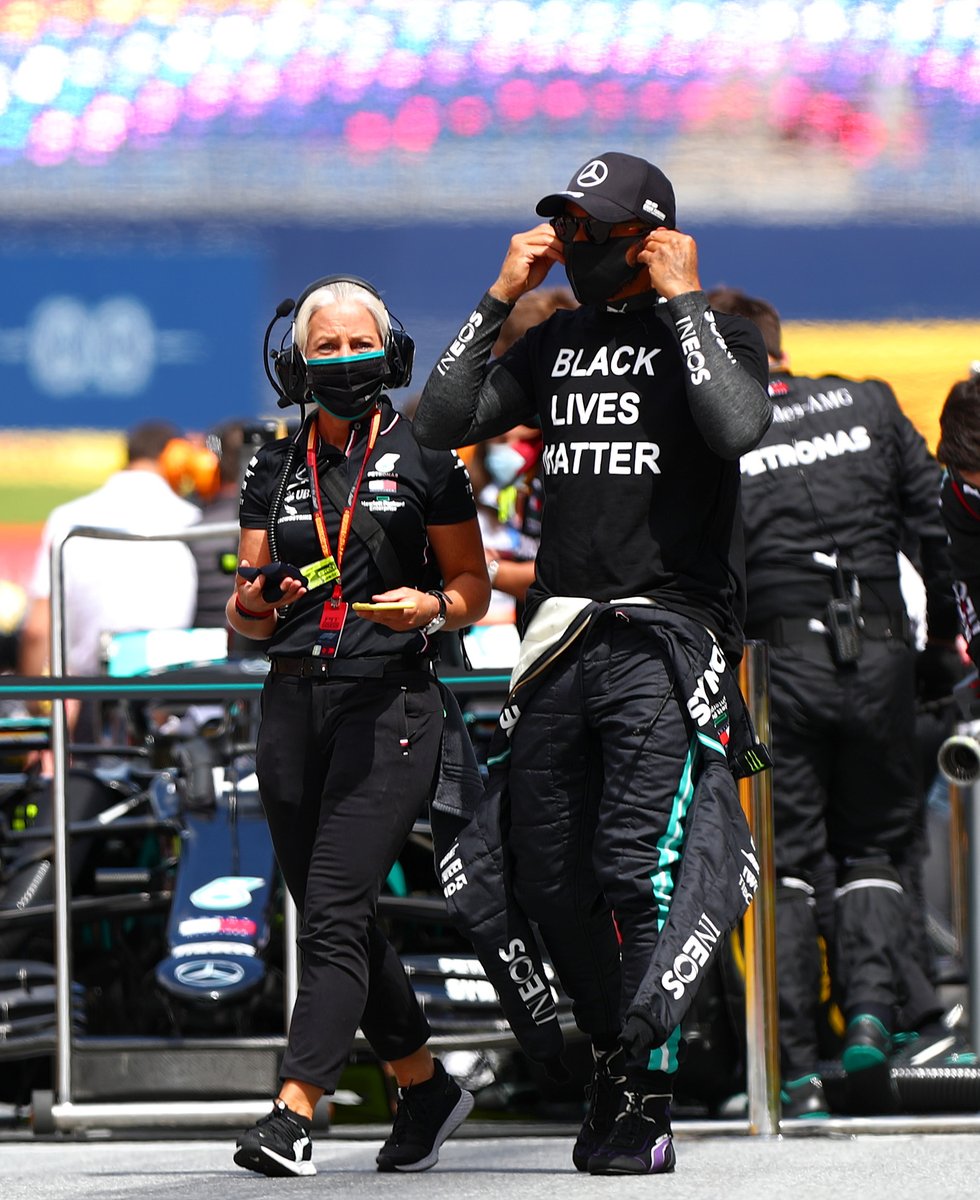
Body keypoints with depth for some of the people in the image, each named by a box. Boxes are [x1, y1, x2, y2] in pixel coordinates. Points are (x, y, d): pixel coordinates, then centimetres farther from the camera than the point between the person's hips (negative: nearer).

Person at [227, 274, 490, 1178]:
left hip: (390, 703, -5)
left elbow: (475, 586, 6)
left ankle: (295, 1111, -24)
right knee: (334, 918, 10)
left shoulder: (424, 460, 2)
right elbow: (247, 615, 14)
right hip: (295, 698, 5)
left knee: (336, 910, -16)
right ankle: (427, 1088, 28)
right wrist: (254, 605, -8)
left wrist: (432, 608, -15)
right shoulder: (276, 470, 13)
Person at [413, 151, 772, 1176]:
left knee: (635, 864, -18)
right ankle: (613, 1057, 26)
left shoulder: (714, 335, 2)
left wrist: (682, 299, -12)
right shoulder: (551, 348, 16)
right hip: (560, 638, 6)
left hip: (666, 636, -6)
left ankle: (647, 1103, -14)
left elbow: (737, 429, -19)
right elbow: (439, 426, 7)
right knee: (548, 882, 5)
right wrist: (500, 297, 4)